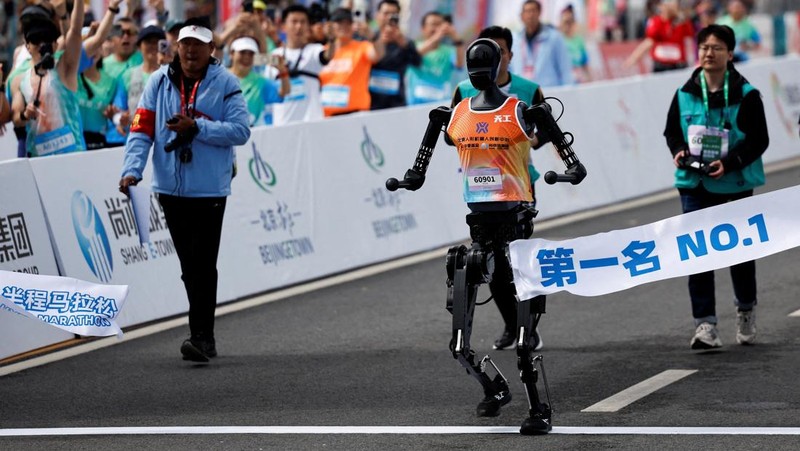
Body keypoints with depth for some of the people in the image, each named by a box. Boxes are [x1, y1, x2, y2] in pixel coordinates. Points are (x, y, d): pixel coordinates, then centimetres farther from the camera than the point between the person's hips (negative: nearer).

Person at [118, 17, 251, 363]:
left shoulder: (225, 84, -3)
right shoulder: (159, 82, 5)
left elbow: (241, 130, -10)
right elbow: (141, 130, 1)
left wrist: (197, 128, -18)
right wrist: (132, 169, -12)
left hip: (209, 190, -4)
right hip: (170, 189, 4)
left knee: (202, 265, -8)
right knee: (189, 268, 12)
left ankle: (201, 337, -5)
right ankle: (205, 337, 22)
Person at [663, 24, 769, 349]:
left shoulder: (746, 95, -8)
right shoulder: (685, 94, 1)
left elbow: (759, 140, -7)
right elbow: (671, 131, 14)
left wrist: (729, 163, -20)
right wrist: (679, 151, -8)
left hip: (735, 185, -1)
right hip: (695, 185, 2)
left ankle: (746, 310, 37)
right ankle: (704, 323, -7)